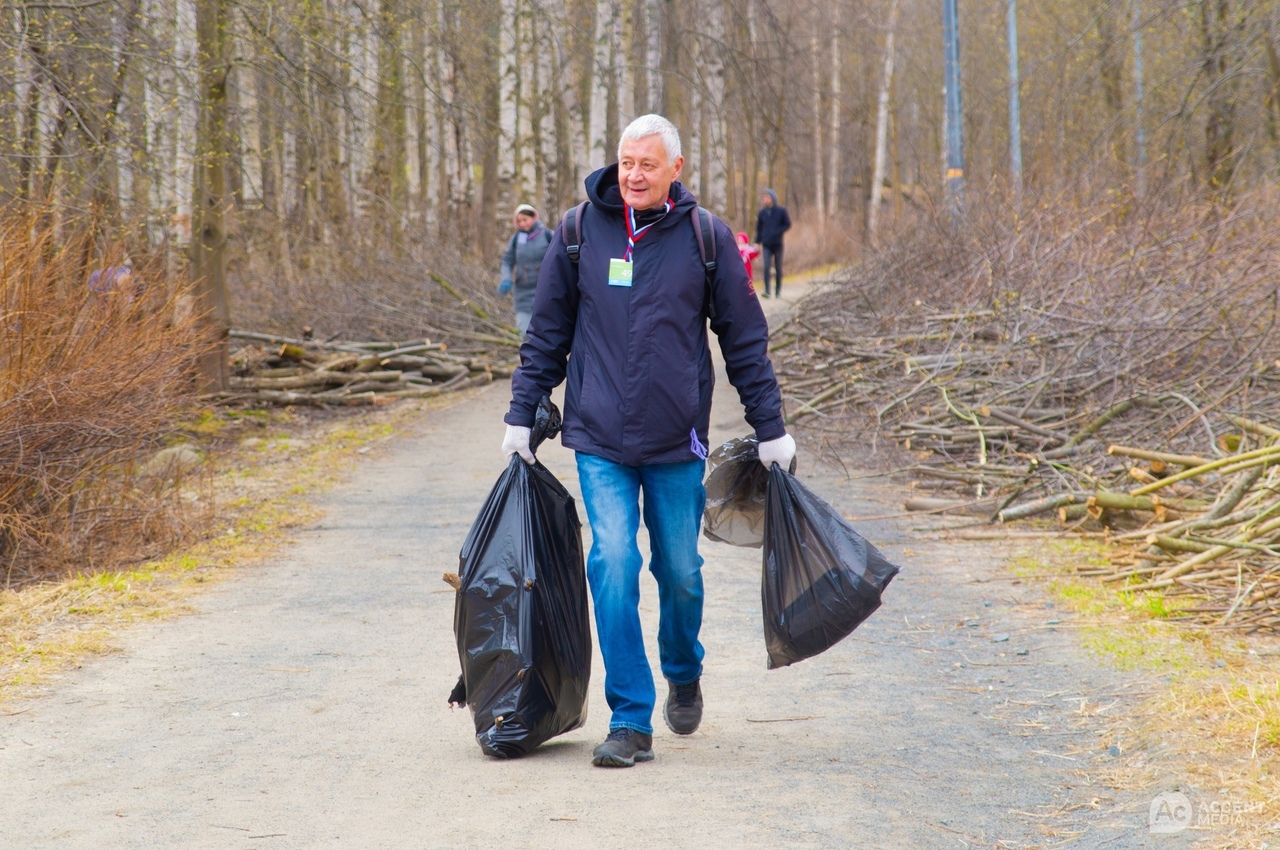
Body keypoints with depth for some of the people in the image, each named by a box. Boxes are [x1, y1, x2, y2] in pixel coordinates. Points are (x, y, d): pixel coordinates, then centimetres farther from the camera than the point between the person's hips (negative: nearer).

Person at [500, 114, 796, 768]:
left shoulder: (706, 240, 0)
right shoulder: (579, 233, 1)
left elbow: (745, 341, 7)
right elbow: (547, 334, 10)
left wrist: (770, 429, 7)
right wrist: (522, 415, 9)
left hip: (677, 443, 0)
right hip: (600, 442, 0)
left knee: (680, 572, 8)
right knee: (614, 566, -12)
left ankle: (684, 674, 39)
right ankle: (631, 721, -6)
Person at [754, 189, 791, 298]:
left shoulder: (781, 211, -2)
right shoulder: (762, 213, 6)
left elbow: (788, 224, 0)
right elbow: (759, 229, 13)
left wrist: (777, 232, -15)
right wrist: (758, 243, 6)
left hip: (778, 244, -1)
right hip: (766, 245, 1)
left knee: (778, 268, 6)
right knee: (766, 267, -12)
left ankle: (778, 290, 15)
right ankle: (767, 290, -14)